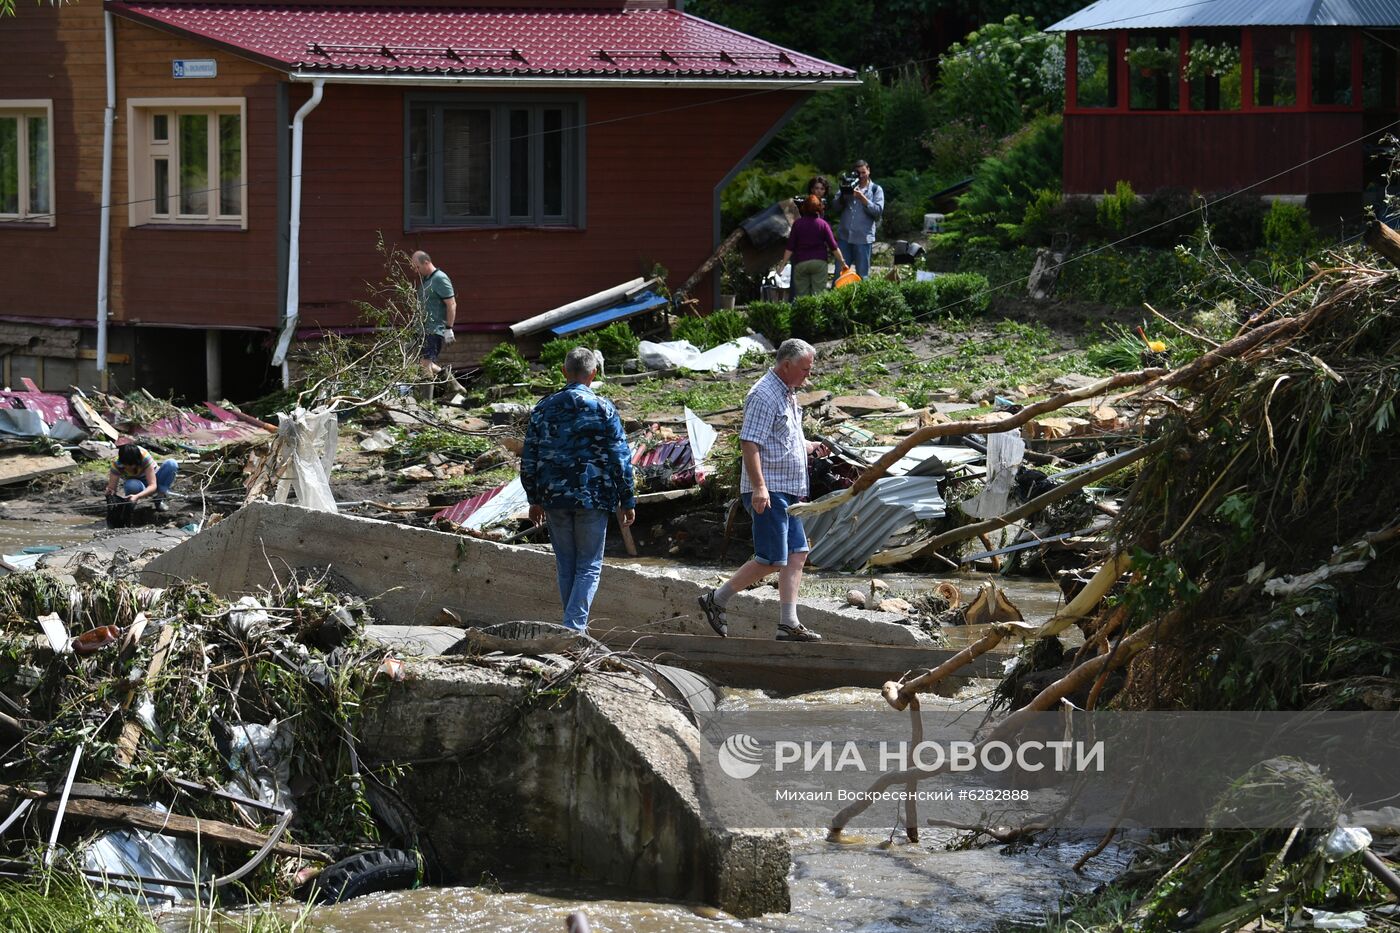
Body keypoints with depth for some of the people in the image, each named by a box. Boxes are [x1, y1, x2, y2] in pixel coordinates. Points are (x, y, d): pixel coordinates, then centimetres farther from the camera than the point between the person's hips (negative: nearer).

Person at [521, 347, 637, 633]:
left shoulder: (543, 409, 3)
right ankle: (574, 627, -10)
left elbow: (529, 459, 7)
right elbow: (620, 459, -6)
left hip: (554, 498, 3)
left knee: (566, 565, 14)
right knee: (589, 566, 3)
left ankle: (575, 625, 21)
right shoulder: (603, 409, -7)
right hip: (593, 499, -3)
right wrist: (627, 502, 1)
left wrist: (535, 500, 17)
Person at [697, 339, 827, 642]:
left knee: (797, 555, 4)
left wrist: (811, 447, 15)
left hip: (788, 491, 10)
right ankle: (715, 600, 5)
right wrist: (759, 487, -27)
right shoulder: (764, 395, -14)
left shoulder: (788, 394, 18)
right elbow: (750, 443, -21)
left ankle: (789, 624, 5)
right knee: (771, 560, -8)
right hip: (769, 492, -10)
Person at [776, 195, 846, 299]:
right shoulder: (823, 224, -2)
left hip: (800, 263, 1)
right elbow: (833, 247, -3)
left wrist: (783, 262, 5)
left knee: (801, 295, 4)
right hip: (819, 262, -1)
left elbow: (790, 247, -1)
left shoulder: (797, 223, 0)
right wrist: (842, 262, 6)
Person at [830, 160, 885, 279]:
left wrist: (862, 198, -16)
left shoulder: (876, 189, 6)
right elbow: (835, 207, 7)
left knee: (862, 276, 2)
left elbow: (878, 210, -7)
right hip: (845, 237, 3)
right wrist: (842, 197, -12)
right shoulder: (849, 187, 14)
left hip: (863, 239, -3)